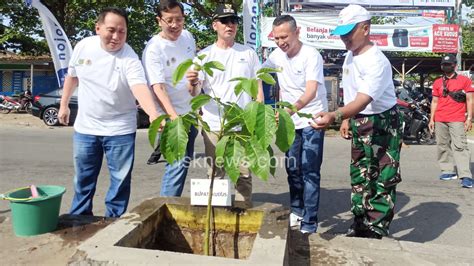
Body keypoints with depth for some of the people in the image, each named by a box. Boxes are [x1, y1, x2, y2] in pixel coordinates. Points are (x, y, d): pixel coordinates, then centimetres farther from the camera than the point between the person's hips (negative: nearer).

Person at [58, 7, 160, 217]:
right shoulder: (83, 46, -4)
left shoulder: (129, 58, -18)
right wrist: (64, 105, 17)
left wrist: (153, 114, -53)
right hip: (85, 127, 4)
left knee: (120, 181, 6)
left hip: (120, 130, -3)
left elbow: (140, 87, -35)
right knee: (83, 179, 16)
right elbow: (72, 76, 13)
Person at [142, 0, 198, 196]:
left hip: (191, 111, 8)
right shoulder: (154, 49, -19)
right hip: (171, 115, -8)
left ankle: (174, 200, 34)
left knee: (185, 161, 17)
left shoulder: (187, 36, 2)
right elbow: (158, 87, -28)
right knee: (178, 164, -13)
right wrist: (173, 117, -40)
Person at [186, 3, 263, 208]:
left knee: (243, 173, 7)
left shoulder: (249, 53, 8)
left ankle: (244, 211, 20)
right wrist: (192, 83, -27)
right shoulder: (205, 55, 3)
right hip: (214, 126, -1)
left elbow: (257, 86, 10)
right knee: (215, 174, 8)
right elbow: (195, 91, -2)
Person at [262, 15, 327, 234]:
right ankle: (297, 211, 31)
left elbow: (311, 92, -31)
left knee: (310, 171, -8)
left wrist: (292, 109, -48)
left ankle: (309, 224, 0)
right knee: (292, 169, 13)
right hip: (290, 121, 6)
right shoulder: (277, 55, 0)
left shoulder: (311, 55, -18)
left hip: (312, 121, -6)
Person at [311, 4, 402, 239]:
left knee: (383, 180, -3)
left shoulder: (377, 62, -26)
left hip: (383, 123, -9)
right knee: (359, 177, 16)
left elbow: (362, 102, -38)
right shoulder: (350, 55, 2)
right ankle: (360, 226, 31)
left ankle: (376, 232, 9)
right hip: (359, 122, 9)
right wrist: (346, 119, 10)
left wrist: (333, 116, -52)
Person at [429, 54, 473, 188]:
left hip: (457, 120, -4)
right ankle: (448, 171, 14)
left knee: (460, 146, -11)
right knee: (443, 146, 6)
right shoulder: (437, 82, 15)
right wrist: (431, 119, 10)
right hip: (440, 120, 4)